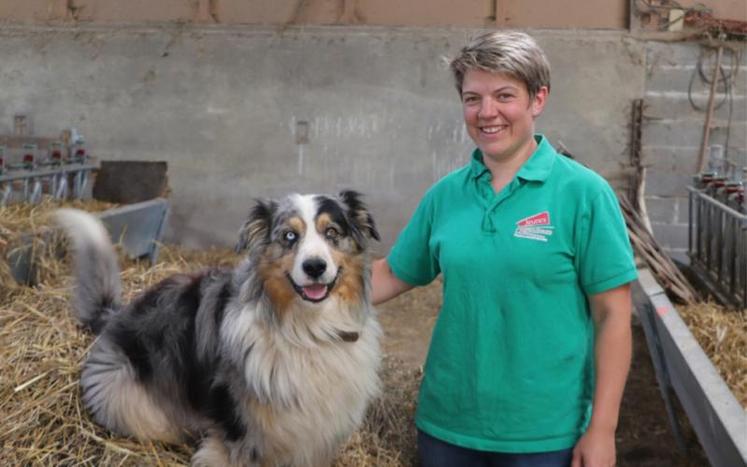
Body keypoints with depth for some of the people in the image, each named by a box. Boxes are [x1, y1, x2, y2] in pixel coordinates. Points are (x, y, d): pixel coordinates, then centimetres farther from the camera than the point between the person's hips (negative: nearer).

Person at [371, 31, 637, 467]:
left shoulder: (583, 192, -10)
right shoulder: (445, 194, 1)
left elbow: (612, 315, -9)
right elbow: (391, 275, 11)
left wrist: (602, 429, -11)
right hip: (447, 423, 4)